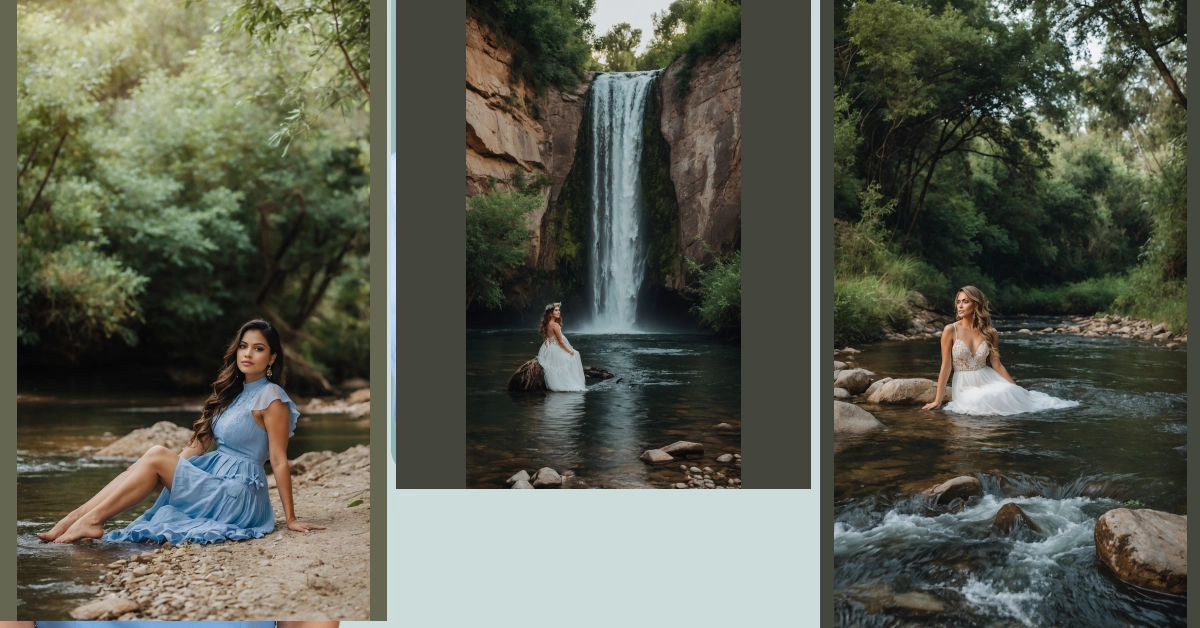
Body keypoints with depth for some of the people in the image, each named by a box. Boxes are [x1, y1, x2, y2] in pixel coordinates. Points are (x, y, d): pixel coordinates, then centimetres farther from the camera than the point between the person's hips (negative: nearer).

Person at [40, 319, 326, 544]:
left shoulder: (271, 397, -11)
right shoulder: (233, 392, 14)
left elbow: (279, 462, -13)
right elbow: (198, 444, 13)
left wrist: (290, 518, -12)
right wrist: (138, 474, 10)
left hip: (238, 494, -8)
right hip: (215, 476, 8)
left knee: (157, 457, -13)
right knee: (152, 458, -8)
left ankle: (92, 519, -12)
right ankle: (76, 518, -12)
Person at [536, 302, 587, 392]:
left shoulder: (546, 324, 8)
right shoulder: (555, 325, -19)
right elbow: (561, 341, -16)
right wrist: (569, 351, -2)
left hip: (547, 350, 9)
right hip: (554, 351, -9)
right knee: (573, 356, 11)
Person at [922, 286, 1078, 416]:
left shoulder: (990, 333, 0)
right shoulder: (950, 330, -8)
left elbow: (997, 365, 4)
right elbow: (945, 367, -7)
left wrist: (1016, 389, 0)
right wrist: (938, 400, -8)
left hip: (987, 380, 3)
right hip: (964, 385, -3)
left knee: (1007, 392, -29)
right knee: (978, 401, -36)